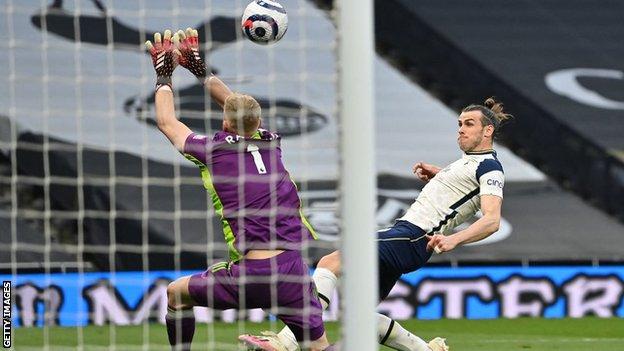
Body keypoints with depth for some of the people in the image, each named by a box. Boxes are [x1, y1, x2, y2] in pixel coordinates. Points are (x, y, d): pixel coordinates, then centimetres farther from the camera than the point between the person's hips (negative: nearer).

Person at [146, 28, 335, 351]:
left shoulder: (216, 150, 0)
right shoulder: (270, 144, 12)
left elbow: (166, 122, 18)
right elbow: (242, 110, 32)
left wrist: (164, 74, 31)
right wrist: (199, 69, 38)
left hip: (250, 275, -4)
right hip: (293, 272, 4)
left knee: (177, 294, 19)